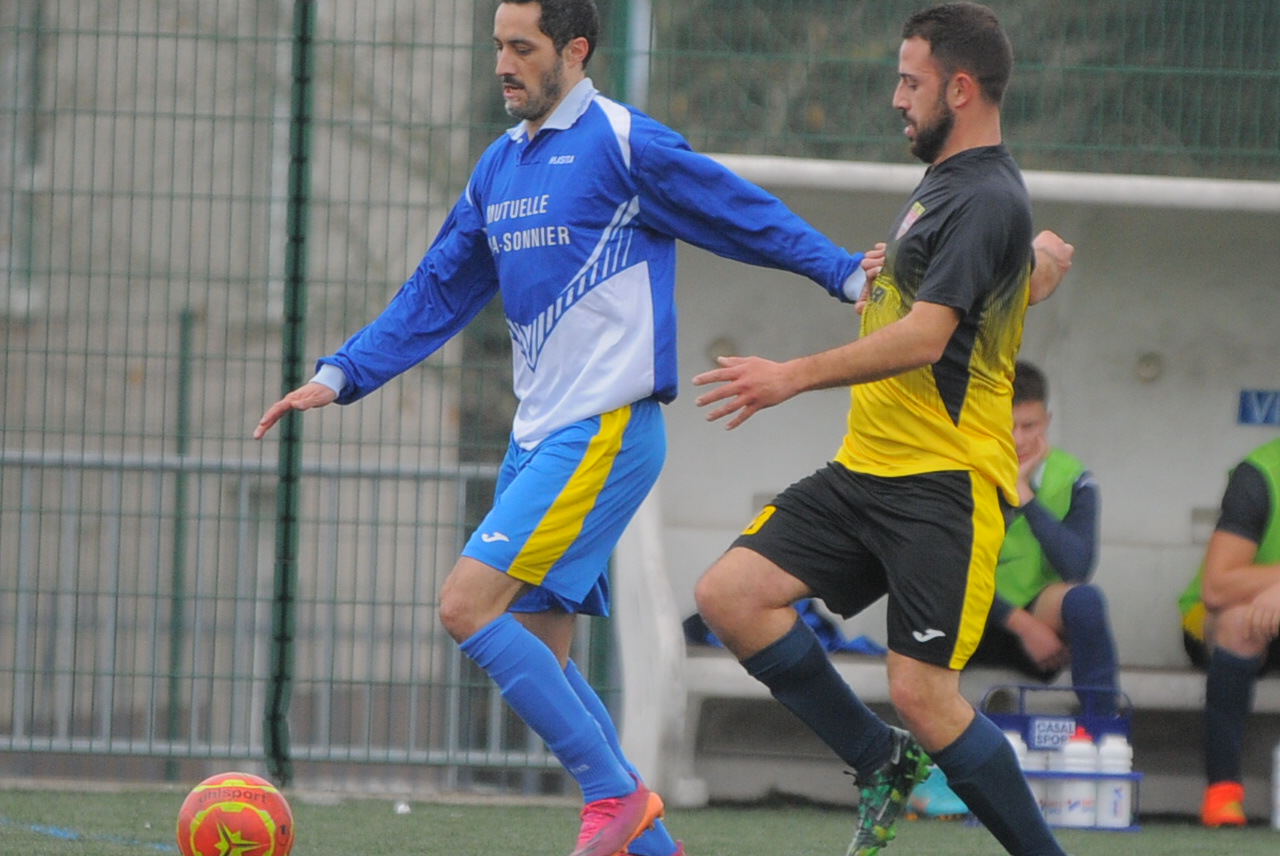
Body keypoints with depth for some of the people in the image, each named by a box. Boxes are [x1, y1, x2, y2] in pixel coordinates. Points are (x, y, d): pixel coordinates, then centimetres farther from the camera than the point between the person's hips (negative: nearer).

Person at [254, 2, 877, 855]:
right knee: (537, 651, 7)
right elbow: (437, 293, 20)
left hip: (605, 434, -9)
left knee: (469, 606, -17)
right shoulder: (501, 166, 15)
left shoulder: (625, 144, -8)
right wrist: (340, 376, 14)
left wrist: (849, 274, -13)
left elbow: (749, 217, -4)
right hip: (539, 435, 9)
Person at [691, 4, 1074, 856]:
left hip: (943, 487, -10)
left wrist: (796, 376, -25)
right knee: (730, 593, -3)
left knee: (922, 692, -15)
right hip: (866, 469, 10)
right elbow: (1049, 257, 35)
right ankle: (885, 762, 8)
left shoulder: (985, 200, -14)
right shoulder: (944, 183, 17)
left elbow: (923, 338, -23)